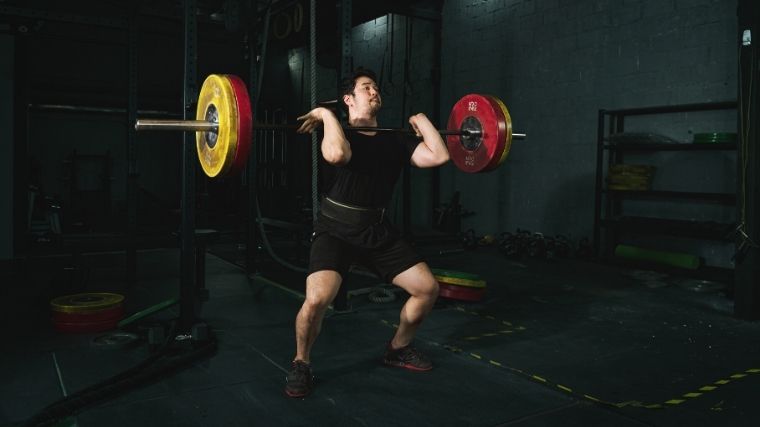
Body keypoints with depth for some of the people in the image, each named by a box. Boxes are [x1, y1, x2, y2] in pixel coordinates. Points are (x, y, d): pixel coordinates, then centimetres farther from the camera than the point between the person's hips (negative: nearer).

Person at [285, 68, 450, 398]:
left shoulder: (395, 139, 7)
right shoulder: (338, 133, -9)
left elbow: (438, 156, -8)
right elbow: (337, 155, -36)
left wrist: (421, 120, 5)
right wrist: (326, 115, -20)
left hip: (378, 230, 6)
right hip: (337, 230, -5)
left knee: (427, 288, 2)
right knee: (317, 298, -28)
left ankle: (398, 349, 27)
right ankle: (301, 364, 2)